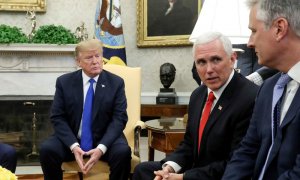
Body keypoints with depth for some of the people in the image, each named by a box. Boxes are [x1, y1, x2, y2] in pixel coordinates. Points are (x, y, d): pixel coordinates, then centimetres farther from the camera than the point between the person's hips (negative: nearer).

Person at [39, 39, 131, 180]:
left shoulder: (116, 83, -1)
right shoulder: (64, 82, 0)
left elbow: (119, 119, -7)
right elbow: (58, 118, -4)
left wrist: (101, 148, -23)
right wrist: (73, 146, -20)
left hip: (104, 140, -1)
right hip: (71, 139, 1)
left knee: (123, 152, -31)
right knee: (47, 149, -27)